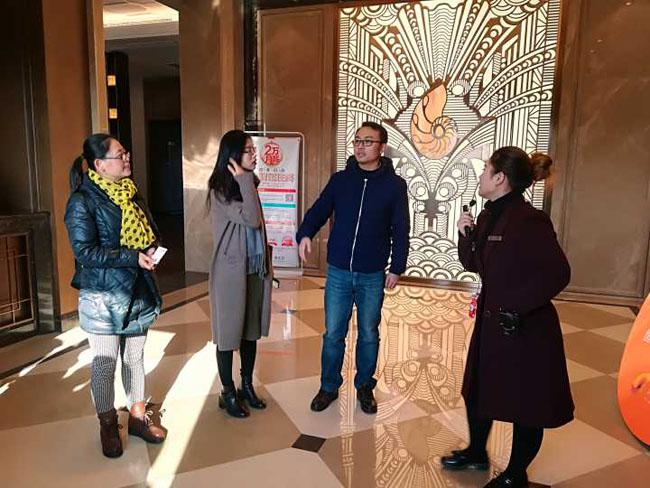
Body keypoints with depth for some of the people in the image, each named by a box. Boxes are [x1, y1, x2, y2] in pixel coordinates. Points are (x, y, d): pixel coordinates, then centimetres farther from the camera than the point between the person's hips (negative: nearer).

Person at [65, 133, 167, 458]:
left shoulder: (129, 191, 8)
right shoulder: (82, 201, -13)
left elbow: (149, 231, 18)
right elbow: (85, 252, -18)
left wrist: (151, 248, -3)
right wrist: (133, 257, -22)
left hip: (138, 289, 6)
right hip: (103, 295, -6)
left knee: (135, 357, 16)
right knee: (104, 363, 8)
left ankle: (138, 415, 32)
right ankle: (108, 425, 28)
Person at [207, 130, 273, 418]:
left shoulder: (248, 185, 9)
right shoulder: (219, 191, -13)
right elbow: (251, 219, -24)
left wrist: (267, 261, 15)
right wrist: (245, 180, -19)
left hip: (256, 269, 7)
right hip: (231, 272, -7)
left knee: (251, 331, 15)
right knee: (229, 333, 6)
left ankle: (247, 387, 31)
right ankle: (228, 394, 23)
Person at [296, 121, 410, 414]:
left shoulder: (394, 184, -3)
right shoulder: (340, 179, 3)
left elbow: (400, 230, 0)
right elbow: (319, 210, 0)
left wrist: (397, 268, -2)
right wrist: (305, 234, -20)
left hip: (372, 275, -1)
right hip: (338, 272, 1)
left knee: (368, 334, 13)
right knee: (333, 333, 9)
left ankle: (365, 387, 32)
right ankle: (329, 386, 27)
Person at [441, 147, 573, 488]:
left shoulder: (528, 220, -22)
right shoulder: (489, 216, 4)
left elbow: (557, 274, -24)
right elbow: (474, 265, 10)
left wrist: (514, 307, -23)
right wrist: (466, 233, -5)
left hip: (525, 328, -8)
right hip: (491, 322, 9)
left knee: (525, 403, 12)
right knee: (477, 389, 21)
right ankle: (476, 452, 45)